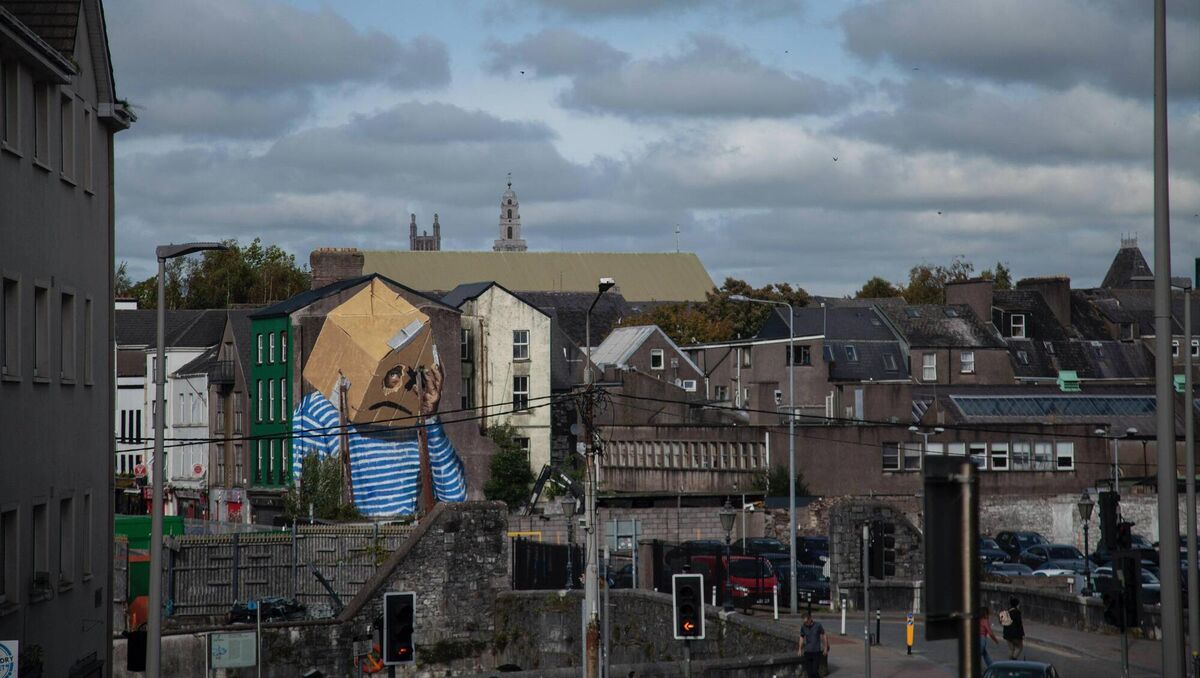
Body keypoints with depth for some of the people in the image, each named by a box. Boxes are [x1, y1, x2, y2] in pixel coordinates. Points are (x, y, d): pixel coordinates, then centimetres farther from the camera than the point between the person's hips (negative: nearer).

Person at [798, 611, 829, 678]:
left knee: (815, 671, -9)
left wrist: (825, 648, 3)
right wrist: (800, 650, 13)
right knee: (809, 671, 2)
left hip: (817, 652, -3)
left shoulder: (818, 626, -9)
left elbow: (824, 636, 2)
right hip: (807, 652, 3)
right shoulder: (803, 628, -1)